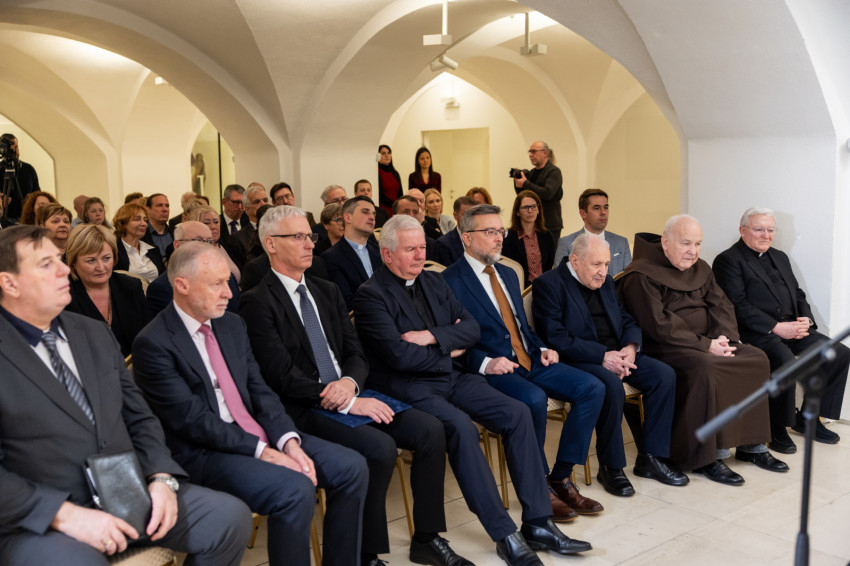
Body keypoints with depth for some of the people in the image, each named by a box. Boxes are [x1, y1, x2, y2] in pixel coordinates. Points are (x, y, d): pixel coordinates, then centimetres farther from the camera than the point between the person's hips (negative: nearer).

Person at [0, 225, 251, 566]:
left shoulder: (95, 334, 13)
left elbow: (140, 418, 14)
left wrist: (162, 478, -3)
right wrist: (66, 515, -21)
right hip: (39, 520, -6)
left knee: (232, 517, -8)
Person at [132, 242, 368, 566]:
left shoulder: (232, 325, 10)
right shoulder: (153, 343, -12)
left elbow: (260, 392, 7)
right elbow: (193, 419, -17)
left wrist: (289, 441, -9)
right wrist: (262, 452, -20)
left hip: (259, 434, 7)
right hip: (202, 453, -7)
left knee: (351, 467, -5)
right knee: (295, 490, -30)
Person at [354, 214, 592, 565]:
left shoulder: (434, 282, 14)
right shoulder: (370, 295, -8)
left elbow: (471, 328, 7)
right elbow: (399, 355, -19)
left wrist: (432, 336, -11)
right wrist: (448, 353, -5)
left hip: (451, 377, 7)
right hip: (409, 387, -7)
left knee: (517, 414, -11)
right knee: (461, 427, -32)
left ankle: (537, 524, -5)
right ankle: (504, 534, -21)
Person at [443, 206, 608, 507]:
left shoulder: (508, 274, 21)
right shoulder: (450, 280, -5)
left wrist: (542, 349, 8)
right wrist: (485, 363, -24)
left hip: (530, 361, 8)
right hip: (493, 369, -8)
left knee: (592, 388, -9)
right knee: (534, 399, -35)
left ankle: (561, 478, -3)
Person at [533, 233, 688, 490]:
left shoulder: (605, 282, 18)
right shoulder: (548, 284, -7)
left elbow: (628, 321, 18)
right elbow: (556, 337, -17)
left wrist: (631, 347, -6)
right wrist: (602, 355, -22)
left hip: (616, 354, 8)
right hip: (576, 360, -7)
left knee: (665, 375, -13)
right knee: (611, 385, -34)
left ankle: (650, 458, -5)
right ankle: (611, 466, -16)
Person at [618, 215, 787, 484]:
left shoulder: (700, 269, 15)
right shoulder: (641, 276, -12)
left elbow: (721, 305, 10)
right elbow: (658, 326, -20)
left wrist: (724, 338, -11)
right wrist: (704, 345, -21)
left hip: (708, 343, 9)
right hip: (663, 349, -8)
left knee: (757, 358, -8)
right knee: (705, 368, -34)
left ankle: (751, 445, 0)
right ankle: (707, 458, -23)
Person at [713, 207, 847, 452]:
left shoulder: (780, 257, 23)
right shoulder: (728, 260, -3)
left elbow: (797, 293, 22)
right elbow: (738, 306, -13)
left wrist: (806, 319, 0)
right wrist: (776, 328, -19)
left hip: (792, 328, 8)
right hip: (758, 332, -8)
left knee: (840, 353, -7)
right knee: (785, 361, -34)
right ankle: (776, 427, -13)